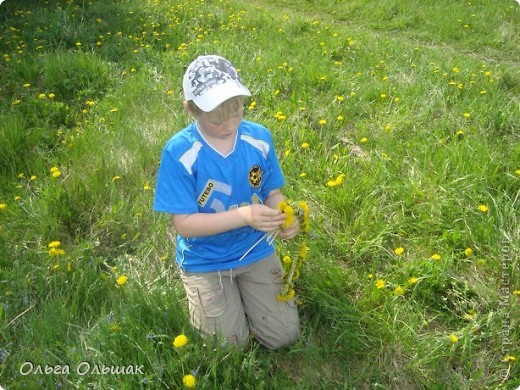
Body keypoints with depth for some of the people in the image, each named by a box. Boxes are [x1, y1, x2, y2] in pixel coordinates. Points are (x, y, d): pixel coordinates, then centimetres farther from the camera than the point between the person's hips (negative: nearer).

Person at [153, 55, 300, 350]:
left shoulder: (259, 138, -11)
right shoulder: (179, 153, -22)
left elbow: (273, 193, 0)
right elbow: (184, 223, -21)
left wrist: (283, 217, -24)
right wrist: (244, 215, -34)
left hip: (256, 252, 3)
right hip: (205, 262, -3)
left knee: (284, 336, 4)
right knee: (232, 344, -2)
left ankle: (240, 291, 29)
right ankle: (199, 291, 25)